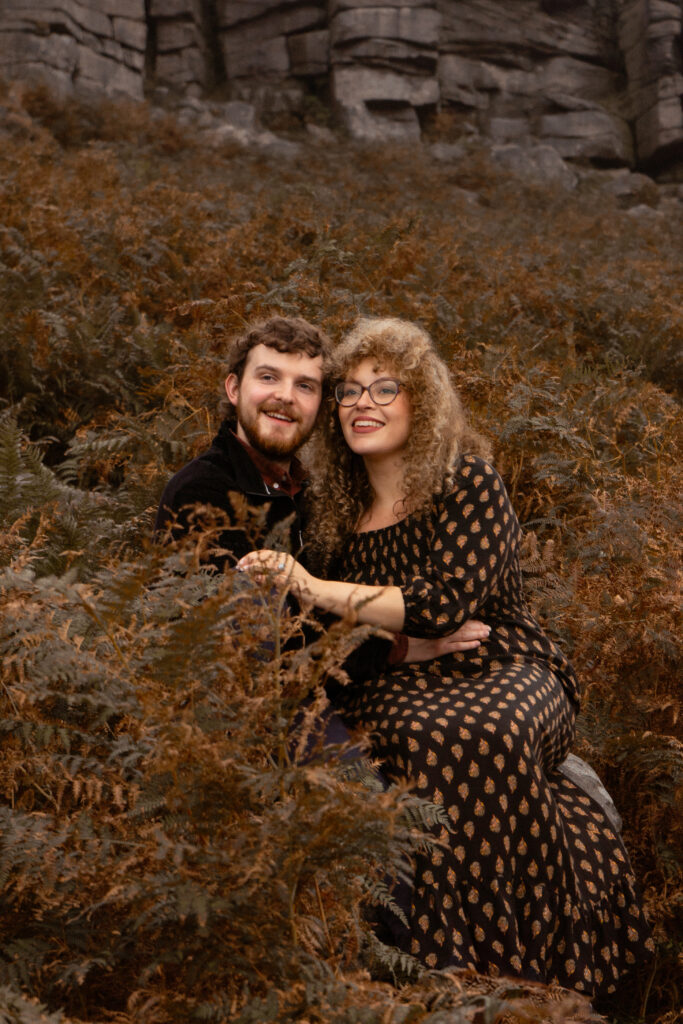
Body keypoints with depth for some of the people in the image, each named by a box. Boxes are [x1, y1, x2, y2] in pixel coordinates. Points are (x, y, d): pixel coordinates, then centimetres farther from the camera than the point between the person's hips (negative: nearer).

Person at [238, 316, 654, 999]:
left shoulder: (468, 484, -4)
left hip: (498, 670, -3)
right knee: (415, 737, -32)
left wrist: (314, 588, -21)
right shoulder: (338, 508, 12)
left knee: (482, 737, -38)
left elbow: (445, 604, -18)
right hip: (397, 688, 4)